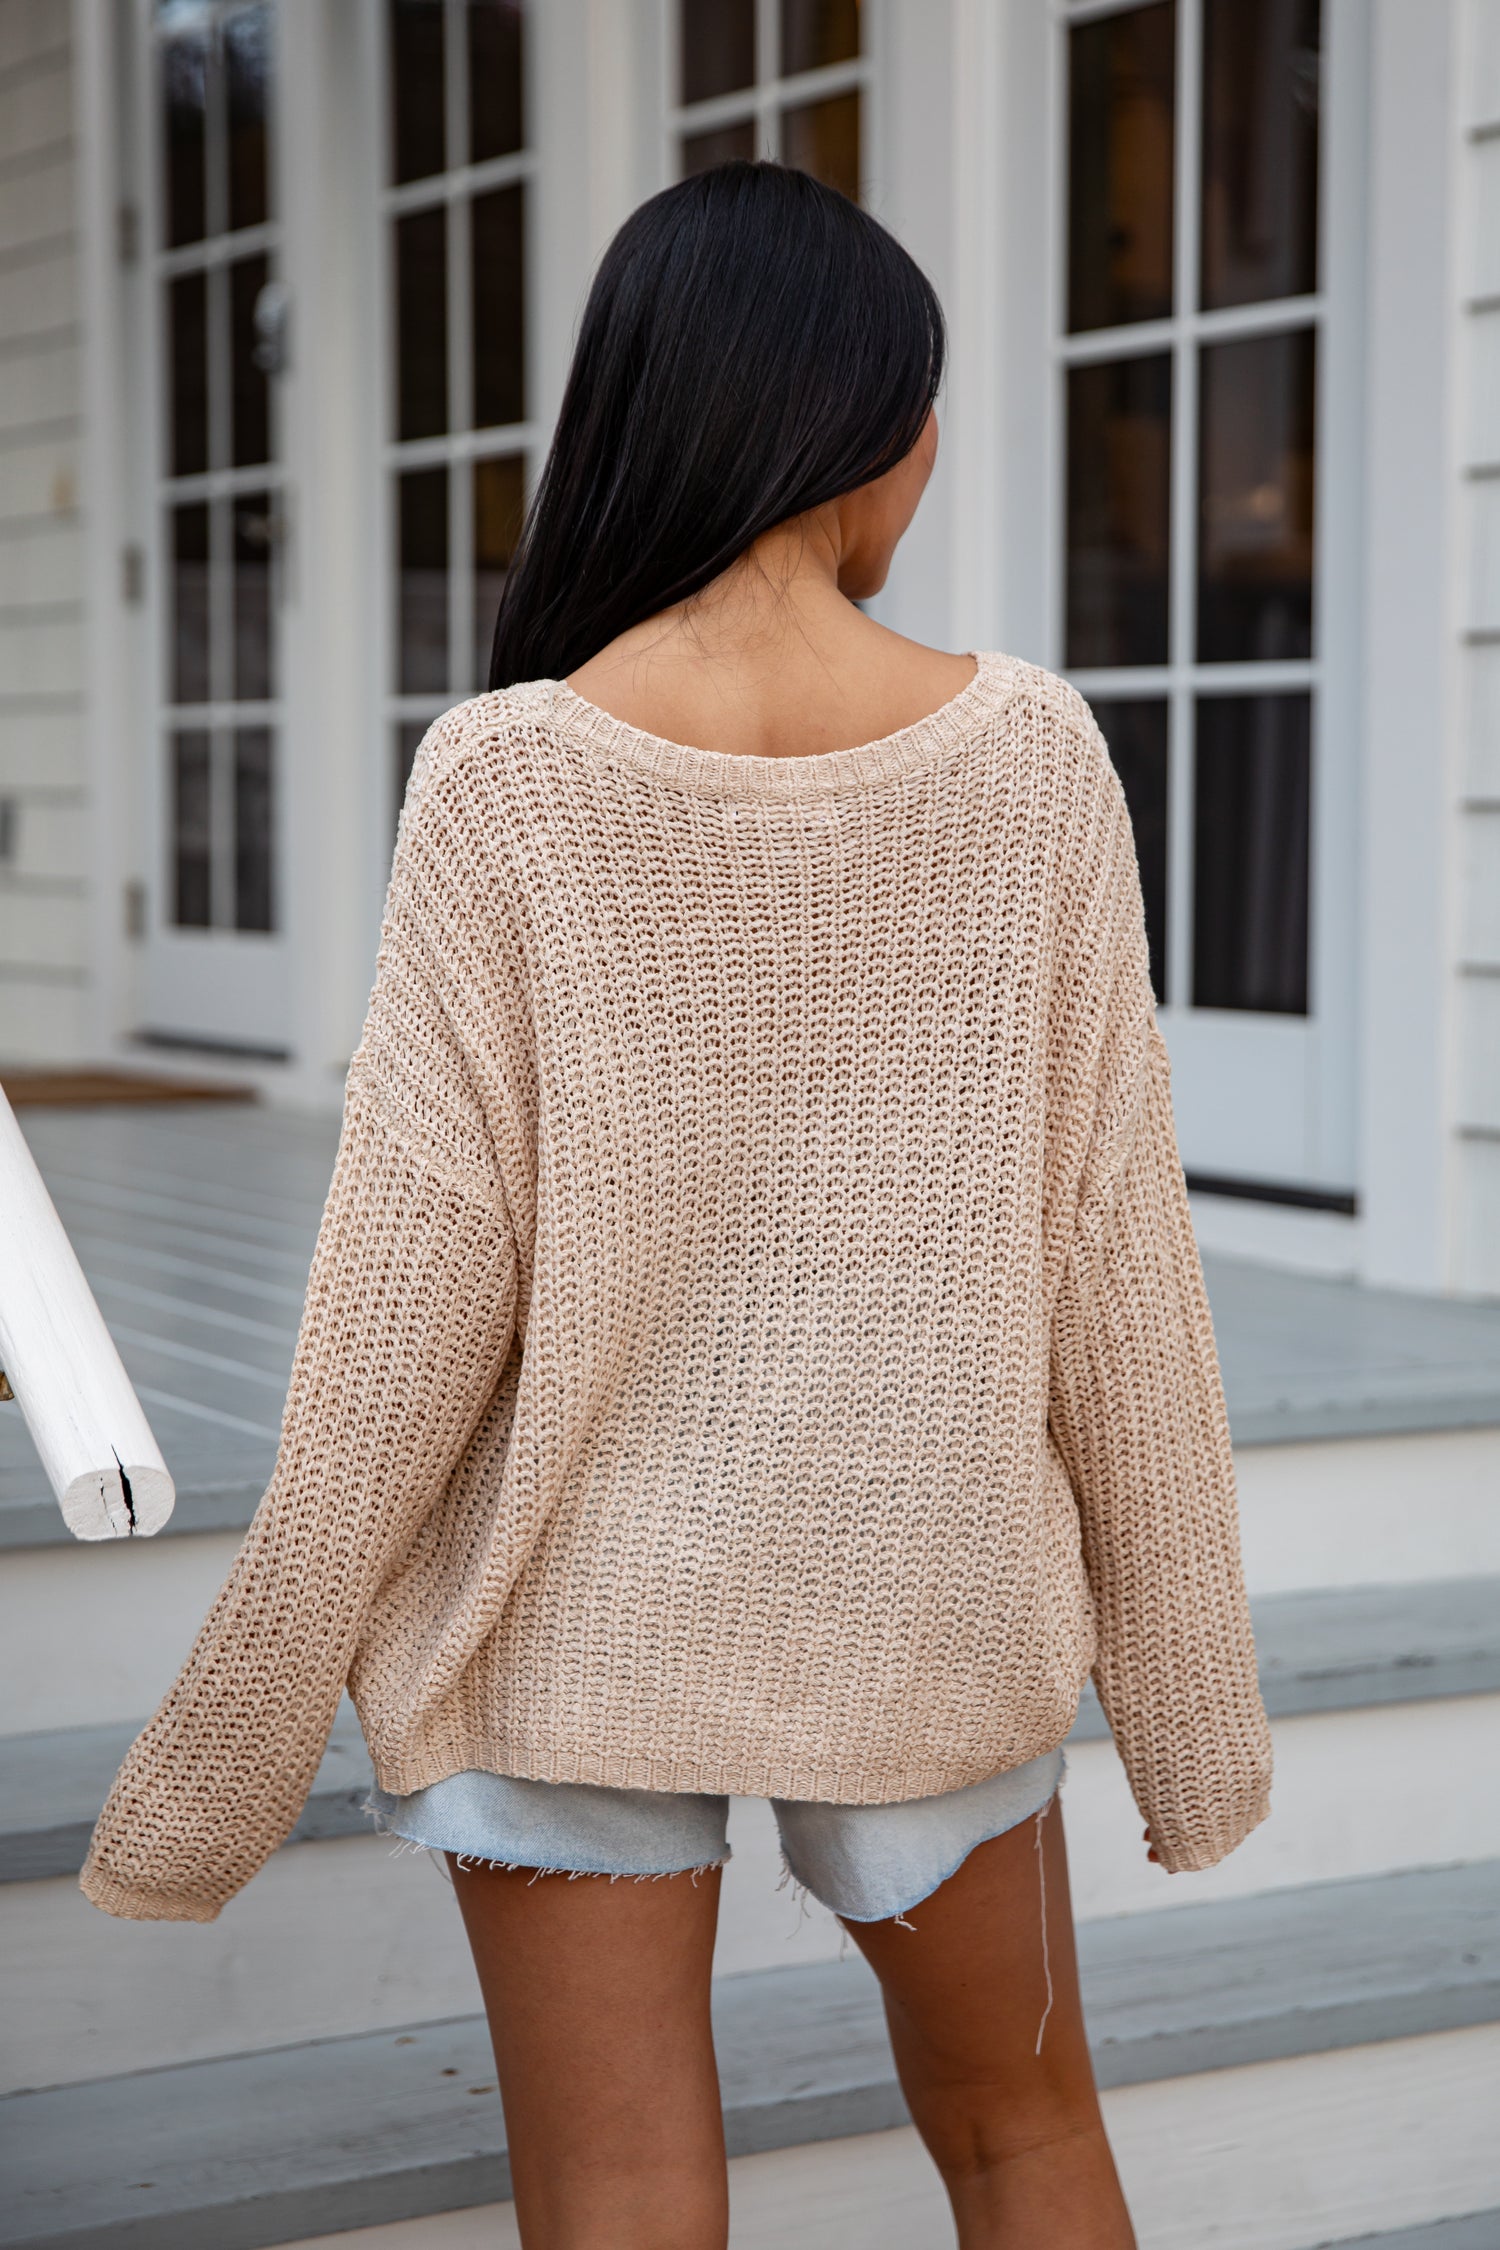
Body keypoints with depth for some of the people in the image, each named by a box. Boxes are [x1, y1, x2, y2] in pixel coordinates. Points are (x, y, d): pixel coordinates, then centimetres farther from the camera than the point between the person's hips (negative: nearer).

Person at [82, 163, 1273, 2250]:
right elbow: (1113, 1240, -6)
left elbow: (417, 1288, -14)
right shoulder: (1028, 758, -9)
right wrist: (1185, 1665, 6)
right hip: (923, 1593, 2)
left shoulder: (512, 775, -14)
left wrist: (237, 1734, -4)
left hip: (578, 1604, -2)